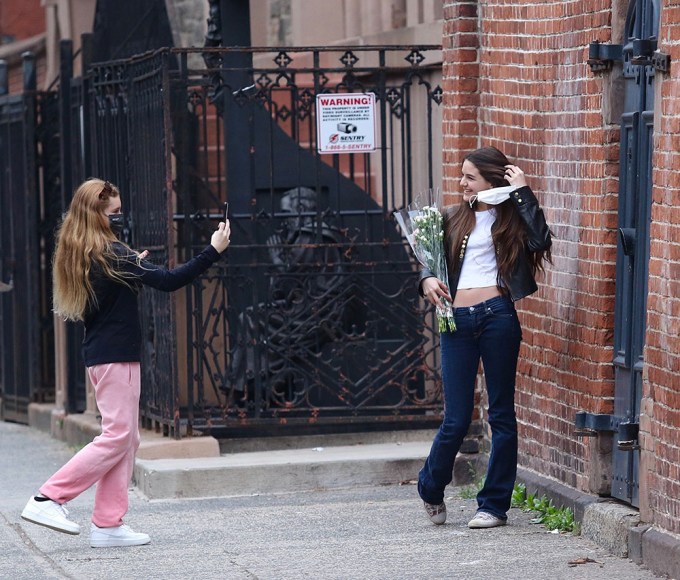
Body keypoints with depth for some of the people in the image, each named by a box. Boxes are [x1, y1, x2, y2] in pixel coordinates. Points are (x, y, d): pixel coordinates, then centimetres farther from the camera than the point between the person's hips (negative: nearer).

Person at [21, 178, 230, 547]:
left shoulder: (79, 255, 11)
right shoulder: (111, 254, -17)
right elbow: (168, 281, -22)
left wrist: (132, 269, 15)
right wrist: (213, 251, -22)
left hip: (100, 354, 9)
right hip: (116, 355, -9)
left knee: (126, 438, 9)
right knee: (117, 436, -7)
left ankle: (108, 524, 6)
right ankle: (48, 499, -9)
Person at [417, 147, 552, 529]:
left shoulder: (511, 218, 6)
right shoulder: (454, 220, 16)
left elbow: (540, 240, -14)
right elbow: (431, 259, 20)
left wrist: (523, 193, -10)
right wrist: (427, 280, -2)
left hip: (498, 315, -2)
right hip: (458, 321, 2)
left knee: (501, 414, 3)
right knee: (457, 419, 1)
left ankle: (495, 504, 10)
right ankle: (432, 490, 25)